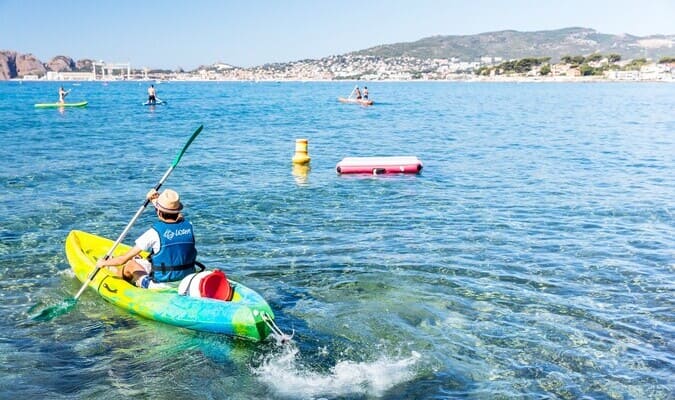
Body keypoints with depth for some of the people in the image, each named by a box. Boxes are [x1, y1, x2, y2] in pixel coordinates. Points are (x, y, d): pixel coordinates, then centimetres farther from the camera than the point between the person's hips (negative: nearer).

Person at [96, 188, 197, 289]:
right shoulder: (188, 226, -8)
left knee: (130, 264, 22)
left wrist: (104, 263, 6)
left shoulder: (155, 233, -19)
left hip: (160, 286, -4)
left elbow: (123, 259, -11)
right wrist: (159, 200, 22)